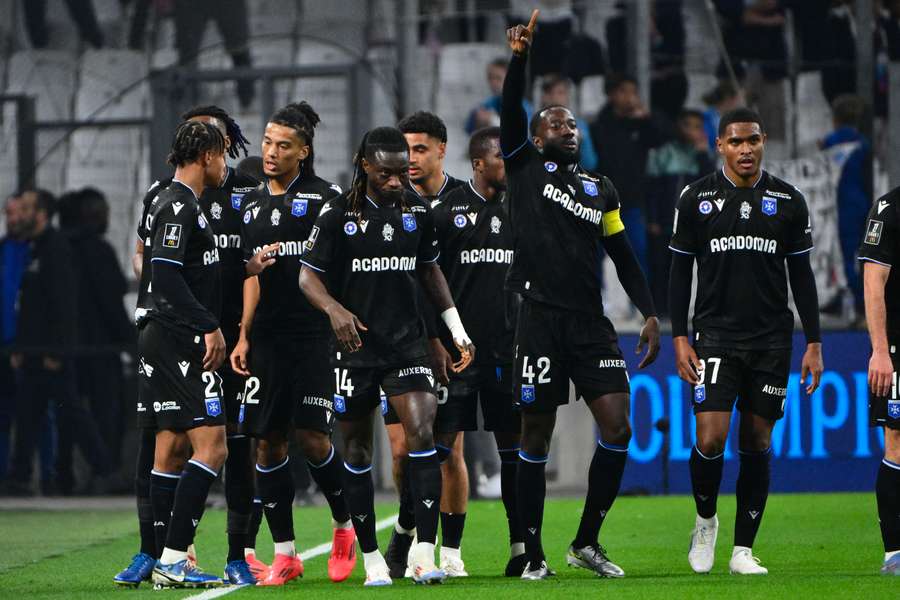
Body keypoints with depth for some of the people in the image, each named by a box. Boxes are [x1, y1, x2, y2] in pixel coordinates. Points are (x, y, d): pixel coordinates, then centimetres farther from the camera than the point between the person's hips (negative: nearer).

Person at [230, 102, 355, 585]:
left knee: (310, 436, -10)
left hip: (313, 333, -5)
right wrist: (243, 337, 13)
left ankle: (345, 526, 15)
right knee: (267, 442, 1)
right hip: (267, 339, 5)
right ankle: (284, 554, 7)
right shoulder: (251, 204, 15)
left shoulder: (325, 197, -1)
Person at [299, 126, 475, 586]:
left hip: (406, 341, 2)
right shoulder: (338, 213, -6)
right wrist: (334, 308, -24)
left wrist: (457, 330, 15)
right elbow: (308, 276, -4)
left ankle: (424, 552, -20)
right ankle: (371, 557, 16)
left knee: (421, 431, -16)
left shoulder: (417, 211, 5)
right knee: (357, 449, 5)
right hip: (355, 344, -2)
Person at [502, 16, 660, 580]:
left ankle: (587, 542, 8)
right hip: (541, 321, -4)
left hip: (592, 323, 4)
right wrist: (520, 58, -24)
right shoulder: (525, 168, 6)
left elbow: (623, 255, 18)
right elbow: (510, 110, -9)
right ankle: (534, 554, 7)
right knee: (536, 437, -1)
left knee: (618, 427, -6)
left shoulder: (601, 189, 17)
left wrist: (650, 312, 8)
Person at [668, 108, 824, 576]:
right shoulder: (696, 198, 1)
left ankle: (743, 550, 9)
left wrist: (814, 344, 5)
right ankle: (705, 520, 13)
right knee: (710, 436, -13)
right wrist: (679, 338, -2)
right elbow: (680, 271, 5)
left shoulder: (788, 201, 5)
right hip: (716, 334, -2)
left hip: (771, 339, 2)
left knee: (757, 443, 2)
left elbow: (801, 275, 9)